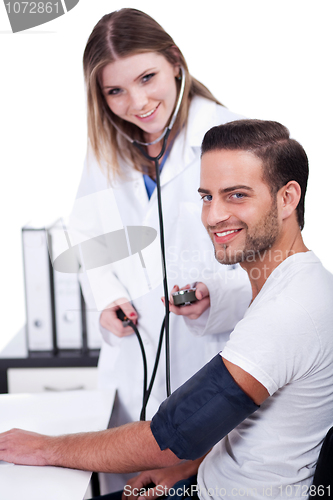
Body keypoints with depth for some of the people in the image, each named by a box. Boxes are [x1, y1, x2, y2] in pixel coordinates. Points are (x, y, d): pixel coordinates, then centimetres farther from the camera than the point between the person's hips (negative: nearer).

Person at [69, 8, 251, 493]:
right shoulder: (105, 151, 9)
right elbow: (87, 235, 15)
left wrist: (217, 293, -29)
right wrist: (106, 299, -2)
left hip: (212, 352, -4)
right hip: (131, 357, 5)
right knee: (126, 481, 15)